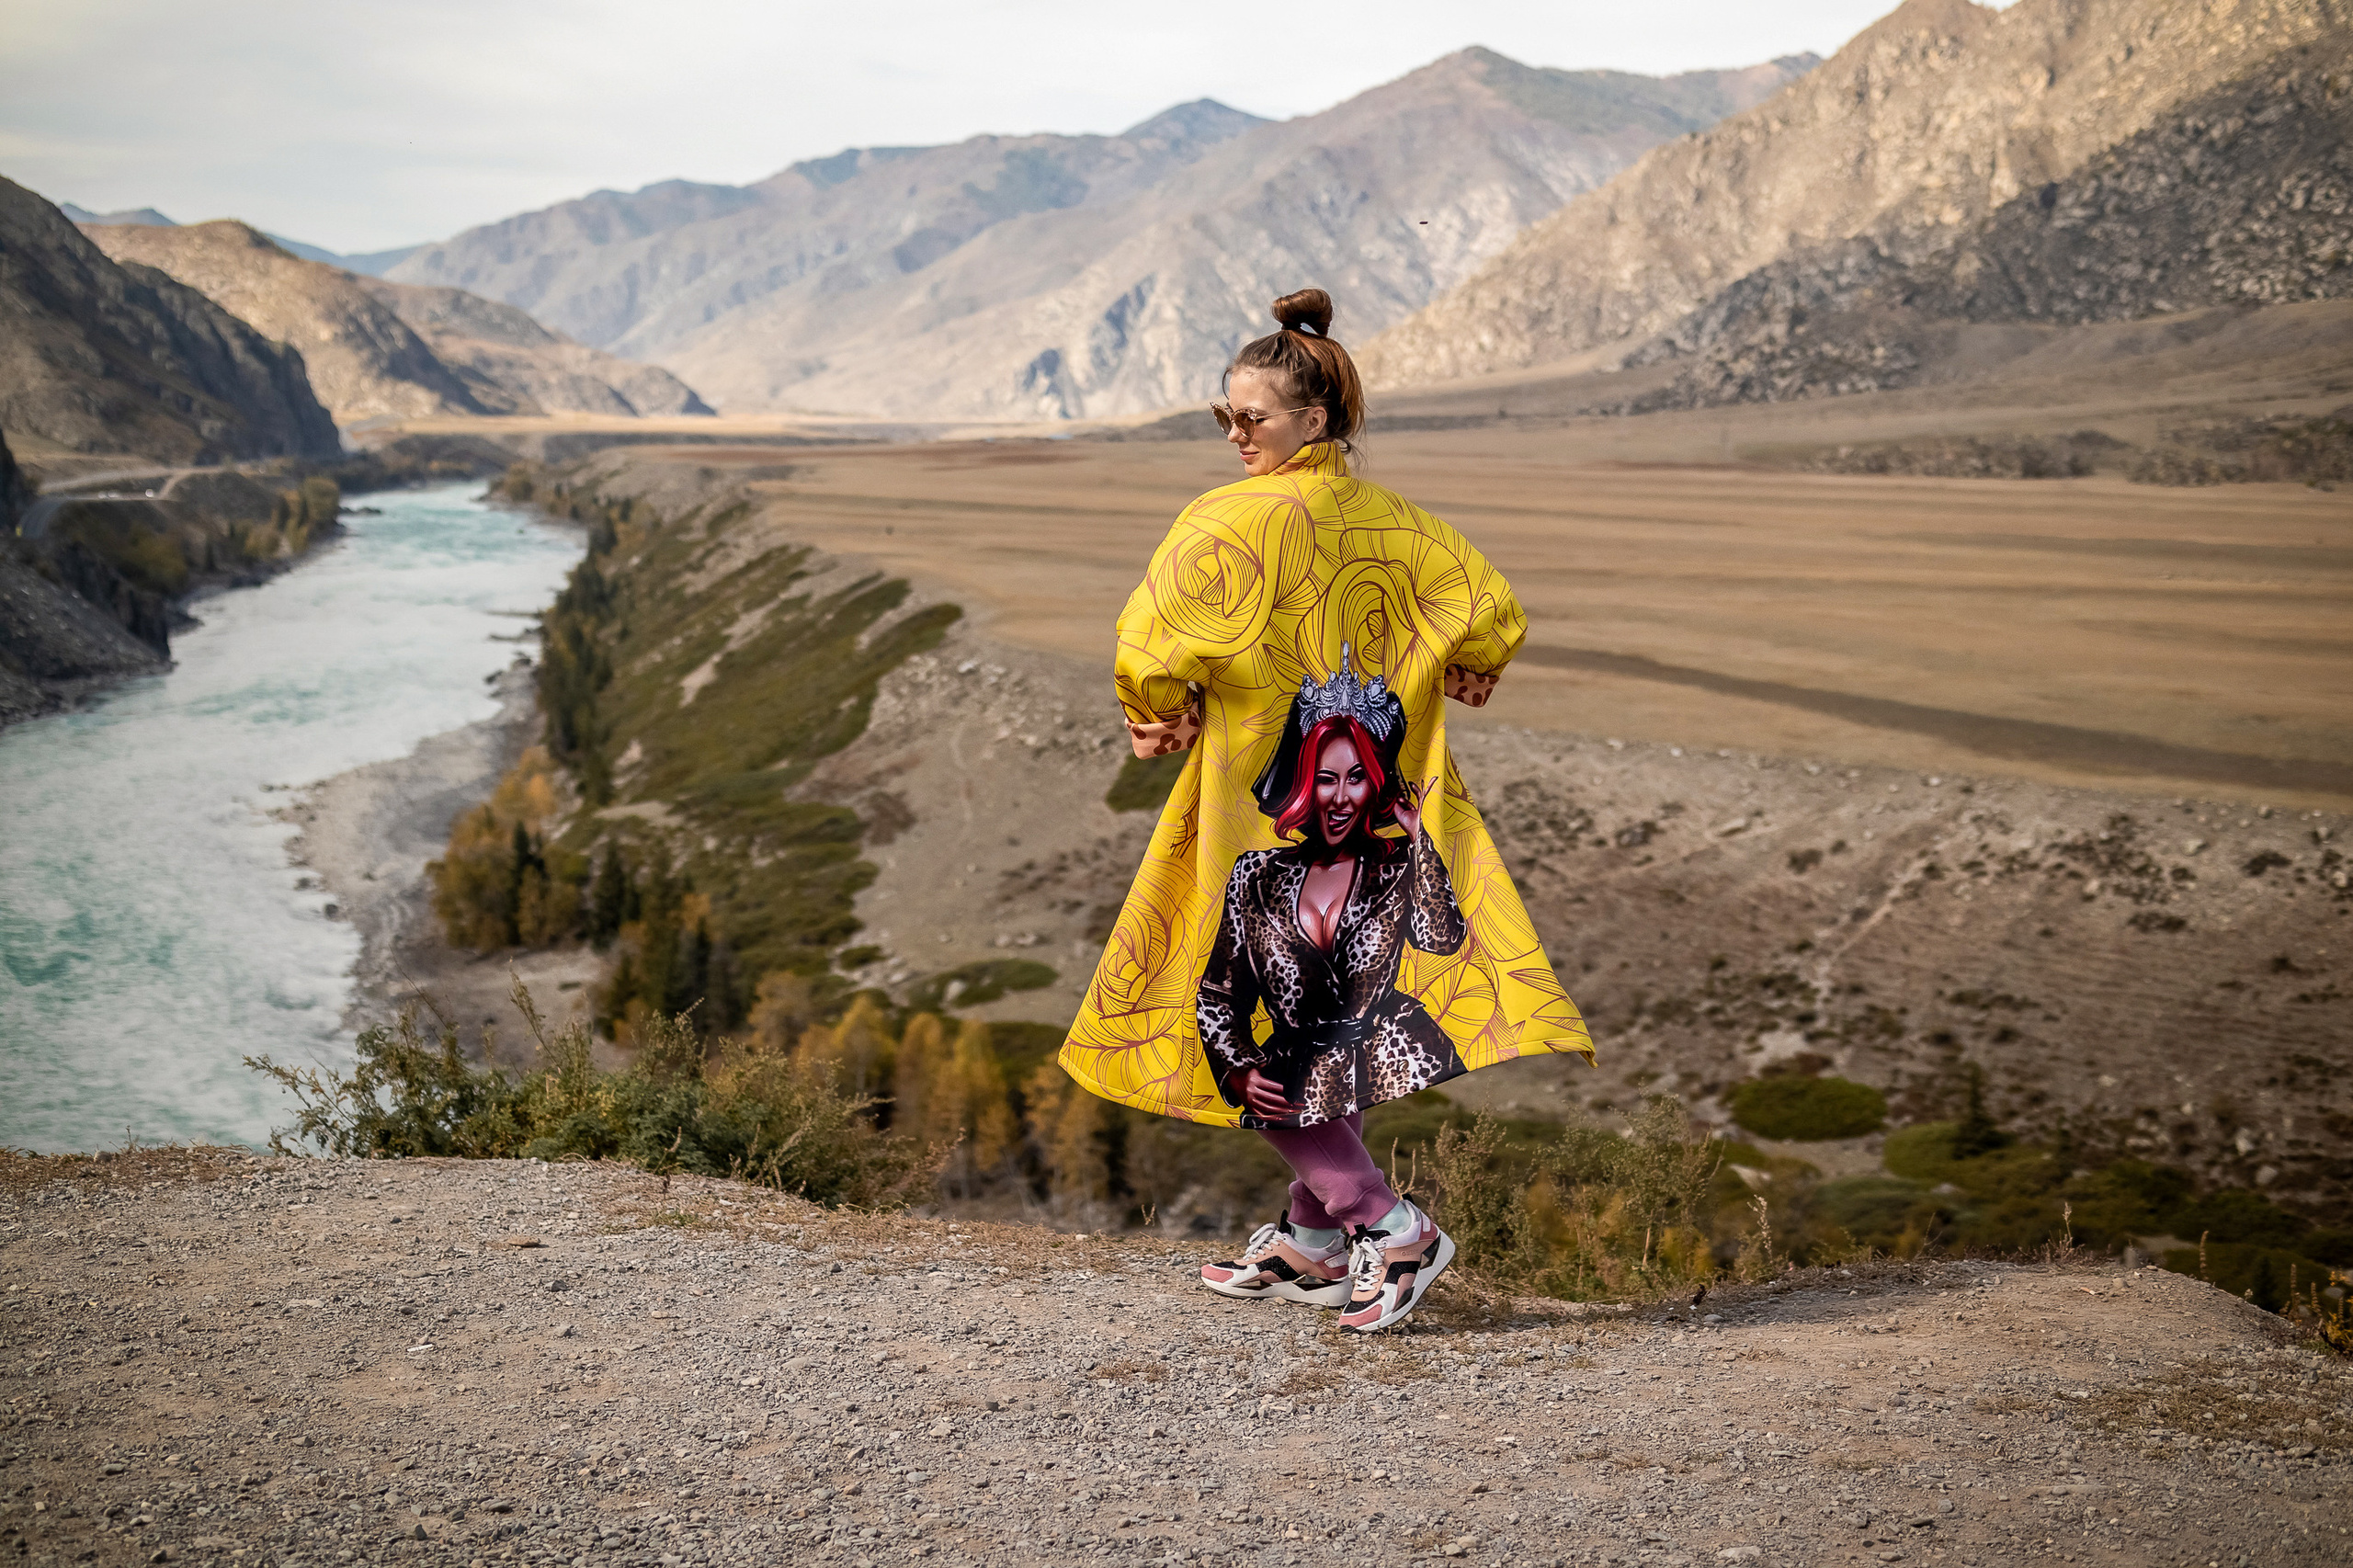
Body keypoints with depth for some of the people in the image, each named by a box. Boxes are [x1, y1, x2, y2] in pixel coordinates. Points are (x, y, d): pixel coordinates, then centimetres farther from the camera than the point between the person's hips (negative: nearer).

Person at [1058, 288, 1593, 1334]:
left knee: (1250, 1042, 2)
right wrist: (1444, 687, 20)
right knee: (1311, 1032, 16)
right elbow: (1494, 614, 4)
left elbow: (1156, 640, -23)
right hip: (1377, 799, 7)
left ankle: (1390, 1226, -5)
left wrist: (1160, 718, -5)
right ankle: (1311, 1246, 24)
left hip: (1267, 813, -7)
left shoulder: (1238, 518, -14)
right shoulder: (1388, 520, 5)